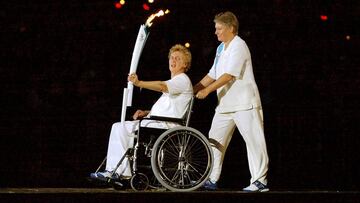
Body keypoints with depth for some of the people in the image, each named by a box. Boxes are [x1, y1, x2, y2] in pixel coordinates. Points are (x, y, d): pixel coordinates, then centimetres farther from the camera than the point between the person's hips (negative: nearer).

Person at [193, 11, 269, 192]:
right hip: (225, 105, 9)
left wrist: (207, 90, -22)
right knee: (215, 141, 6)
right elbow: (212, 75, 19)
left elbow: (229, 75, -20)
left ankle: (260, 181, -6)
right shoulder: (221, 48, 17)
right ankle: (211, 180, 9)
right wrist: (193, 90, 12)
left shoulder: (238, 46, -11)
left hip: (244, 103, -9)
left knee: (254, 141, -7)